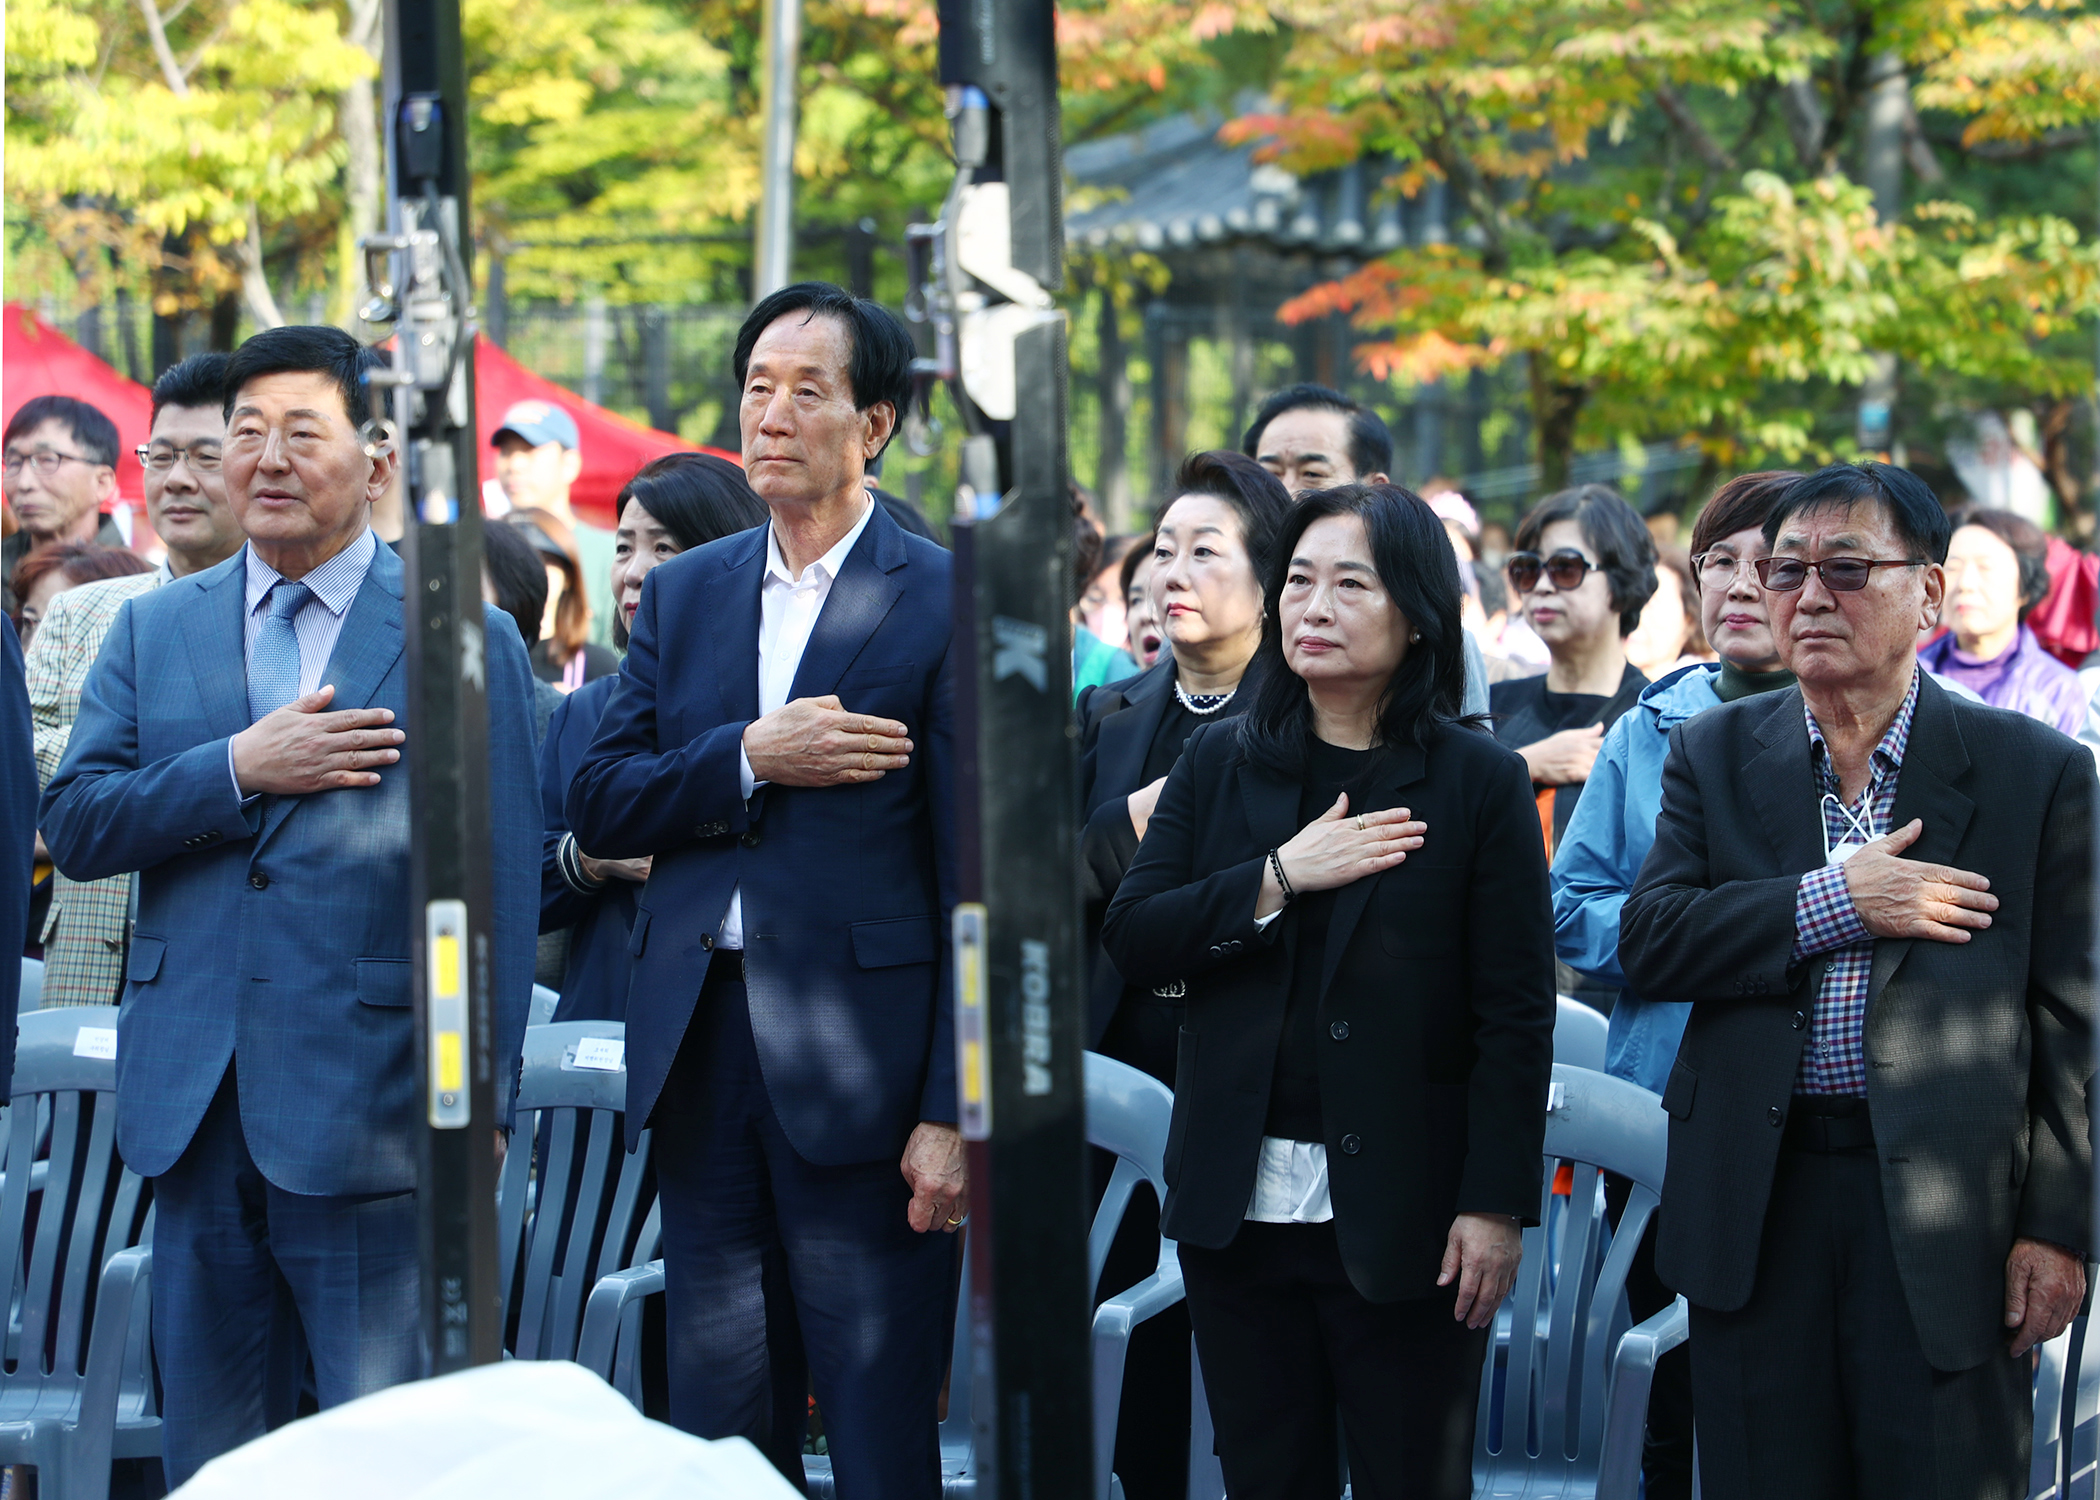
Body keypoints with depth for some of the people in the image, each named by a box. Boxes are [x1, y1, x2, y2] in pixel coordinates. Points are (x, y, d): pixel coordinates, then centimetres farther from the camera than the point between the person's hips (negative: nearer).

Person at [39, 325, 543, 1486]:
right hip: (197, 1110, 4)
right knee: (208, 1457, 9)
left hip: (366, 1120, -4)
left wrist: (479, 1101, -7)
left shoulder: (463, 640, 1)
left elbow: (499, 882, -2)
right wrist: (240, 770, -11)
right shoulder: (154, 630, 13)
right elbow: (72, 825, 3)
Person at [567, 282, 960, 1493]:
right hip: (701, 1049, 5)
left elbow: (974, 881, -7)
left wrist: (954, 1112, -12)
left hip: (859, 1058, -5)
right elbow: (598, 806, 7)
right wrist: (748, 760, -11)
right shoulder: (683, 596, 14)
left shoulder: (944, 602, -4)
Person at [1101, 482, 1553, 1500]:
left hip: (1400, 1214, -3)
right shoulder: (1220, 762, 8)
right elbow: (1132, 940, 1)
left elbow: (1516, 1014, -5)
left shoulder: (1478, 782, -3)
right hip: (1239, 1206, 3)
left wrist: (1496, 1204, -10)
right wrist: (1278, 877, -12)